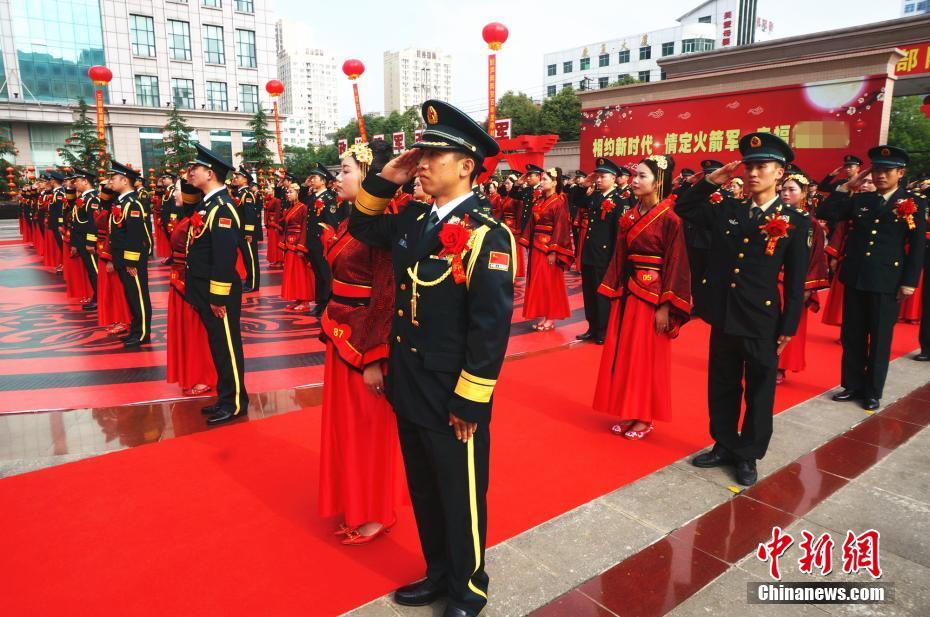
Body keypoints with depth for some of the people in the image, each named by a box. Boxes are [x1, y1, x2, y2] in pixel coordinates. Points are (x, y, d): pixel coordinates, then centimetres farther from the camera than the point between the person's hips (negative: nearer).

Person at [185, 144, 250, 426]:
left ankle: (235, 403, 12)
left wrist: (219, 297, -22)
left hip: (218, 293, -10)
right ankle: (225, 397, 27)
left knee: (226, 346, 0)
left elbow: (225, 256, -23)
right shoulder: (209, 203, 13)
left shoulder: (222, 208, -17)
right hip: (205, 290, 10)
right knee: (217, 345, 16)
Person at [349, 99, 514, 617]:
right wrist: (384, 182, 6)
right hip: (410, 390, 7)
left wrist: (469, 403, -19)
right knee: (425, 492, 22)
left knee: (461, 497, 12)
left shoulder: (487, 235, -17)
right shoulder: (415, 221, 6)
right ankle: (439, 573, 44)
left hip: (452, 401, -7)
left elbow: (491, 327, -20)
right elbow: (364, 229, 23)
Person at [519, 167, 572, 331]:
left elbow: (560, 228, -17)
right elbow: (532, 223, 12)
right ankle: (542, 316, 17)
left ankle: (550, 318, 8)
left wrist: (554, 251, -22)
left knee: (549, 282, -1)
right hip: (536, 245, 8)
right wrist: (527, 243, 8)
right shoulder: (539, 200, 12)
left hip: (549, 246, -8)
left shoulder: (559, 202, -11)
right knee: (538, 281, 9)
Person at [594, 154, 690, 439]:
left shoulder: (670, 219, -13)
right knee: (622, 353, 10)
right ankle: (628, 412, 24)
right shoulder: (629, 216, 7)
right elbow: (619, 257, 10)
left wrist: (665, 307, -17)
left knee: (646, 356, 3)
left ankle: (644, 418, 17)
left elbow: (675, 266, -15)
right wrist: (613, 292, 7)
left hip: (652, 296, -7)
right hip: (627, 292, 7)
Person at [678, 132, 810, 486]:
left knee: (759, 393, 10)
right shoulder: (727, 211, 5)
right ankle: (724, 446, 31)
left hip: (763, 322, -3)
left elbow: (796, 282, -5)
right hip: (724, 318, 4)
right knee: (722, 388, 15)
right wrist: (711, 181, 1)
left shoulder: (795, 222, -5)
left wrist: (788, 328, -6)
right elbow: (683, 209, 13)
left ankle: (749, 455, 25)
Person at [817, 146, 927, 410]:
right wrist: (846, 187, -4)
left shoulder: (914, 204, -1)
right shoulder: (859, 200, 9)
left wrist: (909, 282, -9)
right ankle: (853, 385, 24)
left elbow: (918, 246, -4)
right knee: (851, 336, 10)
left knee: (880, 339, 6)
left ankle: (873, 392, 18)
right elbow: (826, 214, 1)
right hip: (855, 279, 4)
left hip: (887, 282, -3)